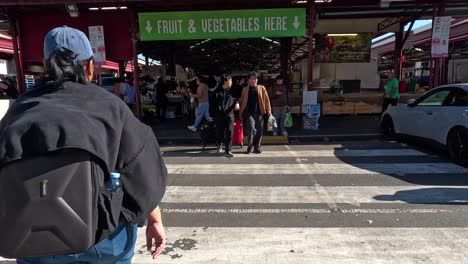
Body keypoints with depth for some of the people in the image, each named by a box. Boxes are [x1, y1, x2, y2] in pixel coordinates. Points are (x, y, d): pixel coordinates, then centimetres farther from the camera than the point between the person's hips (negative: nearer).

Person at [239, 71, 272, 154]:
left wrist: (269, 112, -2)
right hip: (249, 113, -1)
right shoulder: (245, 90, 10)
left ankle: (257, 147, 21)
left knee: (259, 131, 4)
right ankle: (250, 146, 2)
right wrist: (241, 113, 8)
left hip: (259, 113, 1)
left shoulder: (261, 88, 8)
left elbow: (267, 100, 5)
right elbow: (242, 101, 13)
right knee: (252, 129, -16)